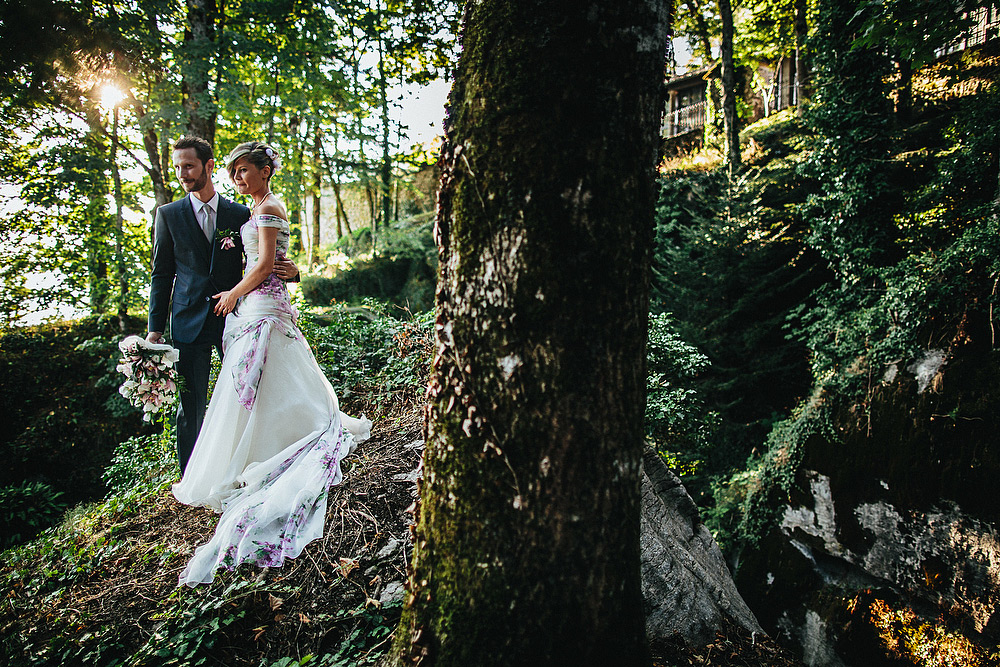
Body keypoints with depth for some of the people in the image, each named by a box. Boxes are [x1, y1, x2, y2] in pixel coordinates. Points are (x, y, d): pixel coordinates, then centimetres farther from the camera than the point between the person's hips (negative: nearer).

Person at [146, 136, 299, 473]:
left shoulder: (240, 214, 5)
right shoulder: (168, 214, 5)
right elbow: (161, 274, 6)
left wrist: (289, 271, -14)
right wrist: (155, 328, 2)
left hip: (234, 317, 1)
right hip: (189, 323, -1)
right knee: (190, 405, 2)